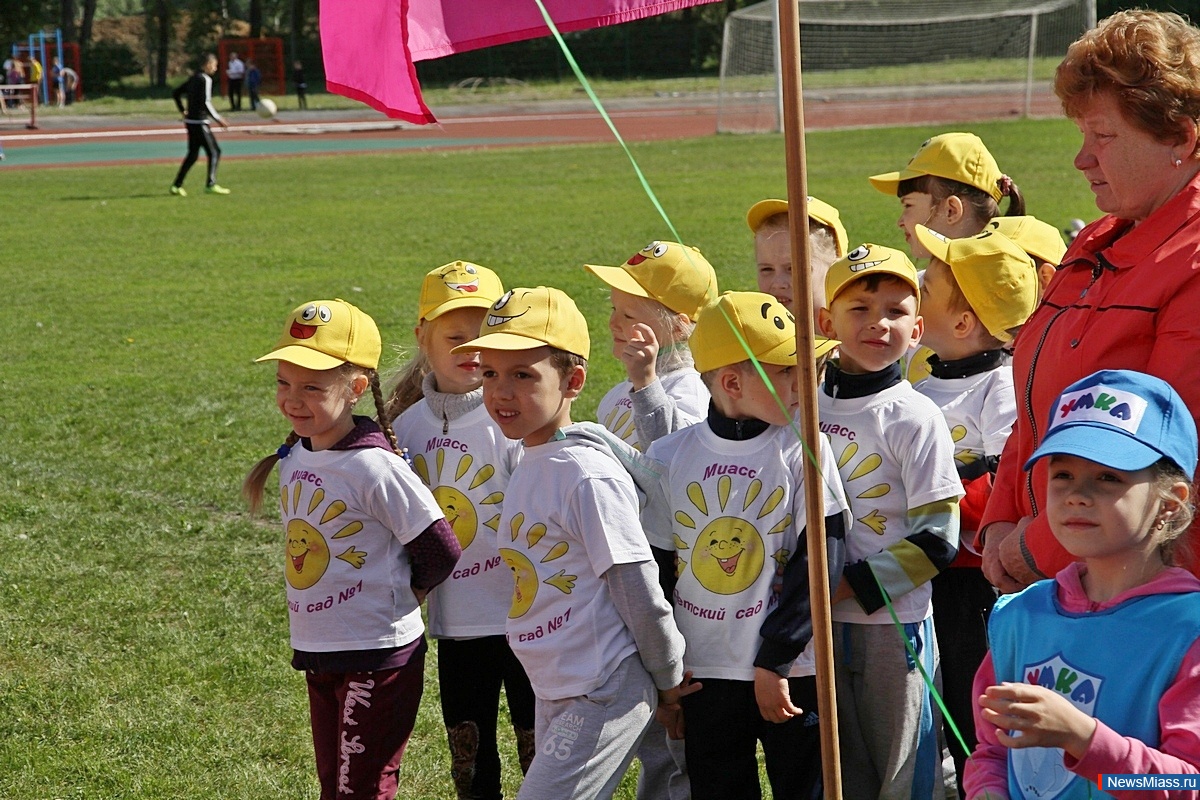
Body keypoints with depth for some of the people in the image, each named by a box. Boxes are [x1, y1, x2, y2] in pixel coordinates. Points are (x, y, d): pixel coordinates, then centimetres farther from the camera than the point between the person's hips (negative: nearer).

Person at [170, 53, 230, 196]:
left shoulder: (193, 78, 15)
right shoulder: (205, 80, -12)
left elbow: (176, 94, 22)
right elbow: (205, 103, -22)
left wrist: (183, 112, 27)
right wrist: (218, 120, -18)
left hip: (190, 121, 9)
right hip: (199, 122, -9)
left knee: (193, 154, 13)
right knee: (214, 152, -3)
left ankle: (177, 185, 12)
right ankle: (211, 185, -6)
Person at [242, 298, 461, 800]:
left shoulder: (373, 467, -21)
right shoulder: (295, 456, 3)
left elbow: (441, 552, -18)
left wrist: (396, 598, 0)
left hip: (379, 656, -8)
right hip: (318, 650, 8)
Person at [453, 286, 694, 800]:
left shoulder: (590, 476, -19)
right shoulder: (528, 467, 9)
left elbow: (640, 593, -16)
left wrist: (669, 680, -5)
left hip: (604, 697, -9)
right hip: (553, 695, 9)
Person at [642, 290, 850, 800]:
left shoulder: (804, 452, -6)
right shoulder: (670, 457, 0)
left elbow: (818, 565, -10)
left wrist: (773, 662, -15)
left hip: (792, 675, -2)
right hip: (703, 676, 2)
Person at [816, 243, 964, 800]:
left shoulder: (917, 419, -10)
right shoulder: (806, 406, 5)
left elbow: (935, 541, -13)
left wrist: (851, 585, -16)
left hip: (893, 622, -5)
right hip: (822, 622, 5)